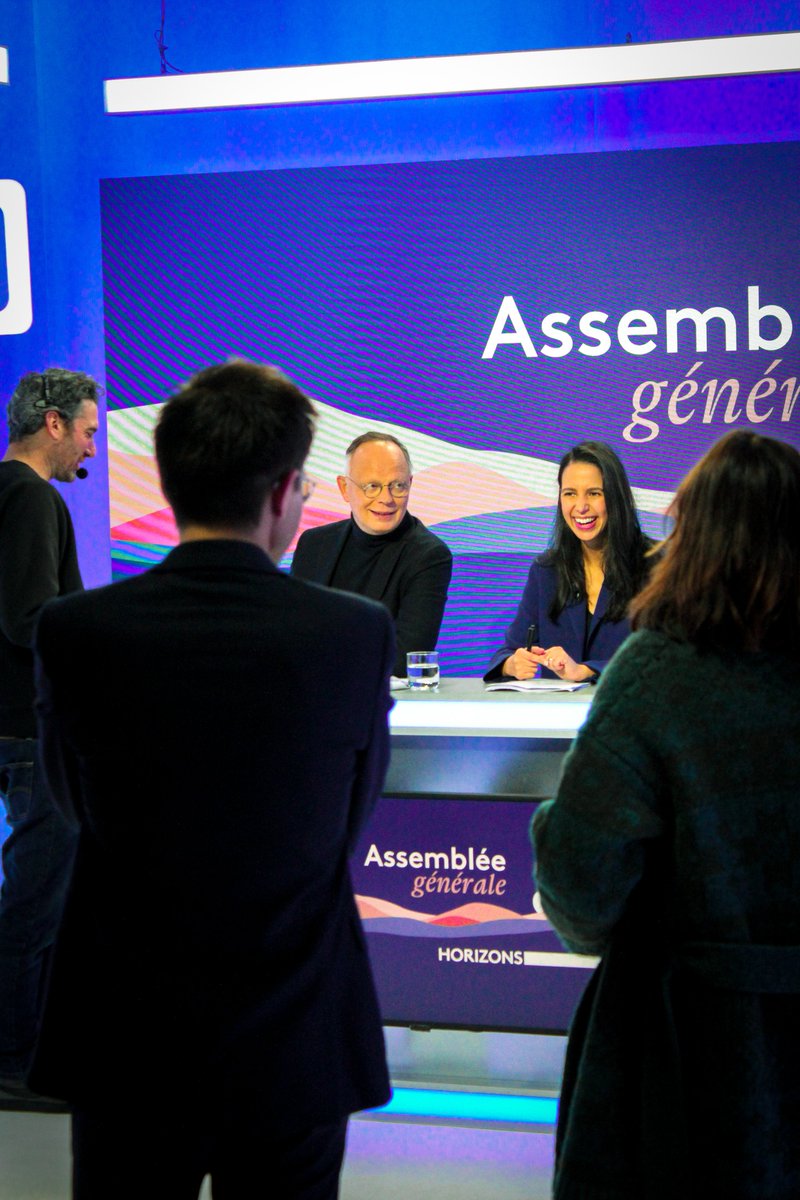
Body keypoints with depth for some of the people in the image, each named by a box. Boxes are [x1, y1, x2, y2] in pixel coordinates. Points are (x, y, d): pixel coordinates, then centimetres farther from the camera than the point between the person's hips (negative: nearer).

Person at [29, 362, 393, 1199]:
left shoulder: (76, 632, -13)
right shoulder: (359, 634, -13)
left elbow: (73, 797, 3)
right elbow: (354, 815, 0)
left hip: (127, 1042, 1)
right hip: (293, 1045, 0)